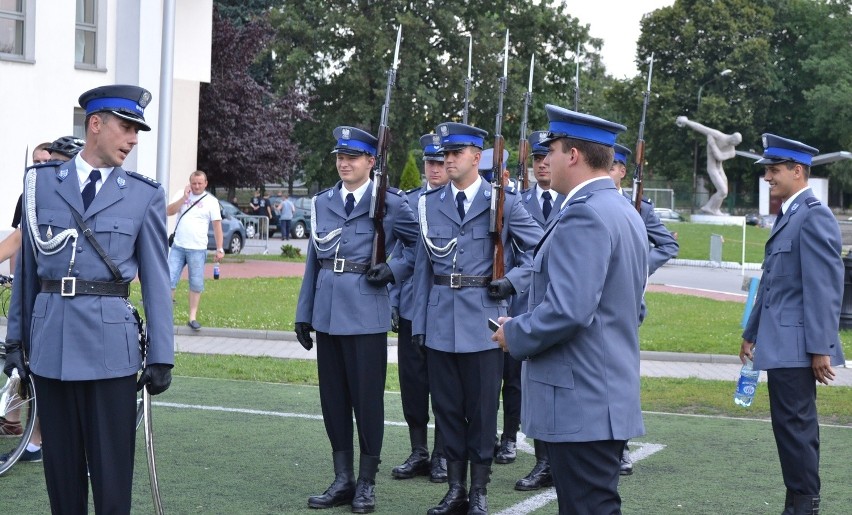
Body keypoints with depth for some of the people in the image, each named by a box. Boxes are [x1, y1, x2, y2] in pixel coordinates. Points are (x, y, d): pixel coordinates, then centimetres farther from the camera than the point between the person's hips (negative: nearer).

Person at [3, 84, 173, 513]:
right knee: (61, 466, 9)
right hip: (50, 343, 2)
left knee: (111, 469, 0)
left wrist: (161, 358, -2)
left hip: (111, 344, -2)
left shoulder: (144, 195, 3)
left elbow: (155, 281, 2)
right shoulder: (42, 182, 7)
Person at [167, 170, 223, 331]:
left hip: (197, 250, -2)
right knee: (169, 280, -2)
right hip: (177, 247, 2)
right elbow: (169, 211, -2)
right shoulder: (182, 195, 8)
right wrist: (184, 197, -10)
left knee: (196, 284, 1)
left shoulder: (211, 201, 0)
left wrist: (220, 249, -7)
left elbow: (217, 226, -1)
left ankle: (193, 318, 8)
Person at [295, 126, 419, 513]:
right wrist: (303, 313, 10)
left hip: (366, 314, -5)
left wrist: (394, 269, -9)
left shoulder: (390, 203, -2)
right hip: (328, 313, 5)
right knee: (333, 398, 9)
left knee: (367, 398, 1)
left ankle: (366, 482, 14)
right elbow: (313, 261, 13)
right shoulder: (322, 203, 11)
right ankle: (342, 479, 20)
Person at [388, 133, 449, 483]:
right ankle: (418, 453, 19)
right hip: (411, 306, 4)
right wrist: (393, 301, 6)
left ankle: (442, 455, 15)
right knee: (412, 382, 8)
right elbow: (398, 254, 11)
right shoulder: (407, 202, 8)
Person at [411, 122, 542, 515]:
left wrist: (514, 281, -8)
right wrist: (418, 324, 6)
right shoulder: (430, 203, 8)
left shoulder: (503, 202, -2)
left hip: (482, 319, -3)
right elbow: (423, 267, 9)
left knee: (482, 407, 4)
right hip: (440, 320, 3)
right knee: (446, 405, 9)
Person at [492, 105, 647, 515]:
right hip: (610, 399, 10)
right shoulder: (625, 212, 15)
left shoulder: (583, 215, -18)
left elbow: (567, 309, -27)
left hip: (582, 405, -10)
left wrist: (514, 336, -10)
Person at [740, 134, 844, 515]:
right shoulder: (787, 216, 18)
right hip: (780, 343, 10)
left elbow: (826, 287, -18)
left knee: (795, 424, -7)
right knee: (791, 425, 13)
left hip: (797, 347, -10)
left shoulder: (814, 216, -13)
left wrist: (821, 348, -21)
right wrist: (752, 333, 26)